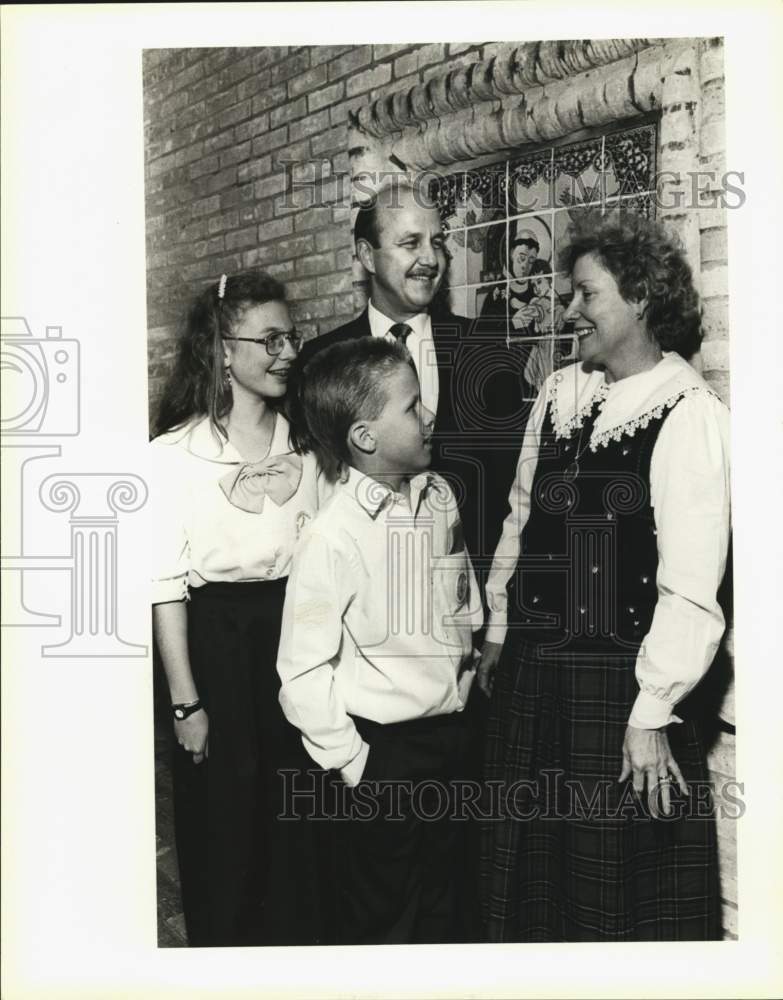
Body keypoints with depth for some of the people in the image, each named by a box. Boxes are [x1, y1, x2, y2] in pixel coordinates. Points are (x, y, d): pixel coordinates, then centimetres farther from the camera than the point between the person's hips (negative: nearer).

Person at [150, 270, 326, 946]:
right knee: (226, 821, 11)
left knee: (299, 816, 14)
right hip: (217, 642, -3)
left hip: (299, 633, 3)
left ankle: (299, 942, 35)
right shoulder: (174, 454, -8)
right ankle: (225, 947, 33)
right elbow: (167, 586, -8)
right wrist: (186, 702, -8)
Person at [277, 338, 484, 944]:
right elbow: (303, 671, -17)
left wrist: (463, 685, 11)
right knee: (379, 920, 12)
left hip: (451, 732, 6)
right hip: (381, 750, -6)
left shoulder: (440, 497, 0)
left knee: (446, 908, 23)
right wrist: (351, 762, -13)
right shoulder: (334, 535, -20)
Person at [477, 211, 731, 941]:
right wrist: (497, 635, 14)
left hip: (618, 686, -6)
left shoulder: (688, 413, -14)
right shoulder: (559, 394, 6)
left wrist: (651, 715, -17)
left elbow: (691, 584, -18)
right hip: (529, 677, 6)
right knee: (526, 879, 20)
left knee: (620, 889, 10)